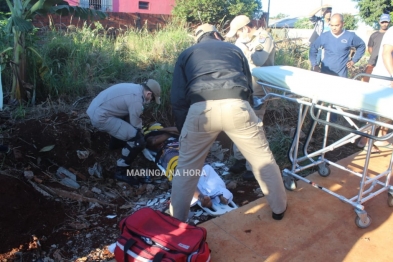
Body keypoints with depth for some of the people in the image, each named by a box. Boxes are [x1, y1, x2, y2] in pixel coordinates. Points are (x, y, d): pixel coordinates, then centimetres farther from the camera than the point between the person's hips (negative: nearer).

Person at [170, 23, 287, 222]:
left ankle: (176, 221, 30)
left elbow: (177, 99, 21)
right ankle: (279, 208, 37)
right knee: (263, 159, 21)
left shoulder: (187, 54, 30)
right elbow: (249, 87, 31)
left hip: (201, 109, 0)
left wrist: (183, 131, 30)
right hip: (236, 106, 1)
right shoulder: (234, 49, 33)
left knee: (186, 167, 19)